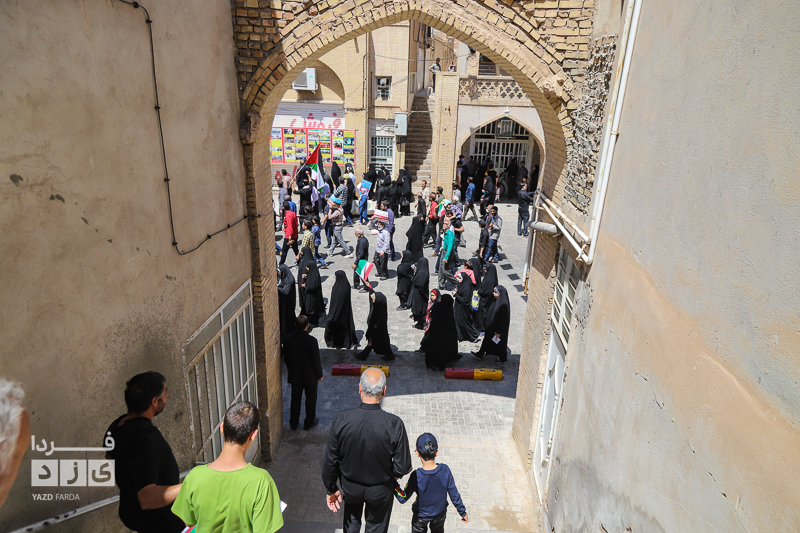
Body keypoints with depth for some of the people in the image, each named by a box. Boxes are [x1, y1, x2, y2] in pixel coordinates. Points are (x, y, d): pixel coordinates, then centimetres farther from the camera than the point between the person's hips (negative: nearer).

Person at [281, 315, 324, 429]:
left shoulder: (287, 339, -14)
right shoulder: (312, 341, -25)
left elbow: (286, 358, -1)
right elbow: (316, 361, -17)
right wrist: (320, 374, -1)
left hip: (294, 376, 3)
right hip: (310, 376, -3)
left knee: (295, 399, 19)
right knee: (311, 399, 16)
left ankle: (293, 423, 33)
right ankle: (309, 422, 31)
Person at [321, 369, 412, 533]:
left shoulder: (342, 419, -26)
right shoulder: (394, 424, -30)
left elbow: (330, 461, -14)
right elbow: (403, 467, -20)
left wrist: (331, 489, 3)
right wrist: (393, 473, 3)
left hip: (350, 487, 1)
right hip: (381, 490, -1)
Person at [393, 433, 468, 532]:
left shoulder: (416, 476, -31)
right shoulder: (445, 470, -25)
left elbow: (403, 499, -21)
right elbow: (454, 496, -15)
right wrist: (463, 512, 0)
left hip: (421, 516, -2)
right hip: (440, 514, 2)